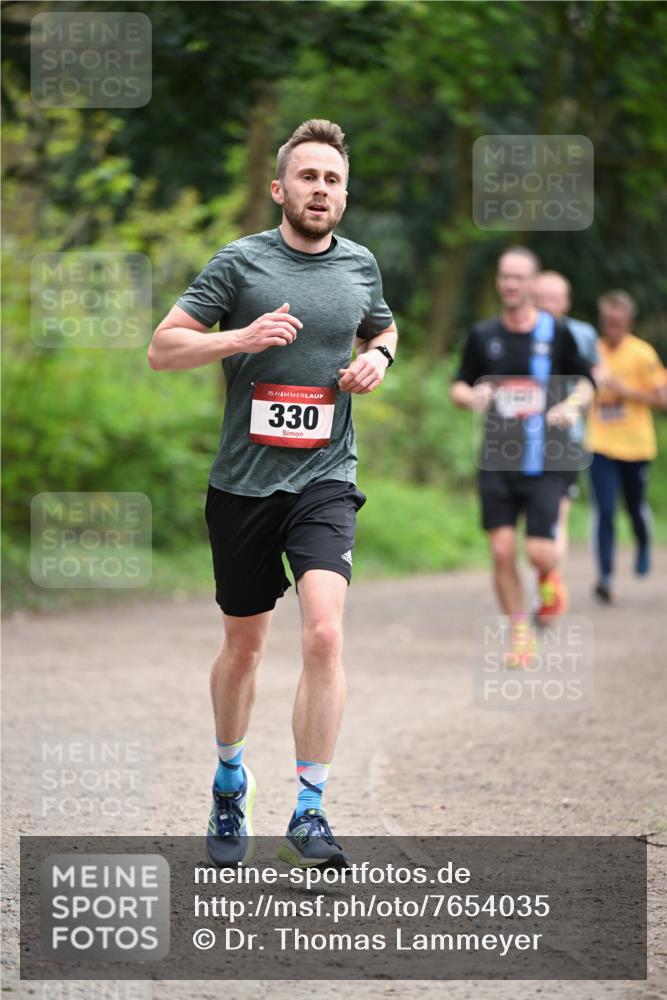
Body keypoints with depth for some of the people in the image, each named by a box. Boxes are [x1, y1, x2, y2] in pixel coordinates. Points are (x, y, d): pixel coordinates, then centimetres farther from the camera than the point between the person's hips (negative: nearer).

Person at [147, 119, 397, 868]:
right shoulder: (241, 262, -4)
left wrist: (377, 357, 5)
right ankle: (229, 779, 38)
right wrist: (241, 337, -21)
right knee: (243, 644, 12)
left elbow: (381, 328, 29)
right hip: (243, 484, -1)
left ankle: (309, 812, -14)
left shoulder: (360, 265, 8)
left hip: (325, 479, 1)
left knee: (324, 632, -18)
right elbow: (162, 348, -5)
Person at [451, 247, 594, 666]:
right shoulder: (483, 335, 5)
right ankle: (520, 634, 10)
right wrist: (471, 395, -9)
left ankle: (549, 577, 28)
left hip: (544, 462, -2)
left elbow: (586, 380, 11)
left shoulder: (556, 332, 0)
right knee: (503, 551, -5)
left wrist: (573, 405, -9)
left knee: (540, 553, -10)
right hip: (497, 459, 2)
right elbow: (460, 385, 14)